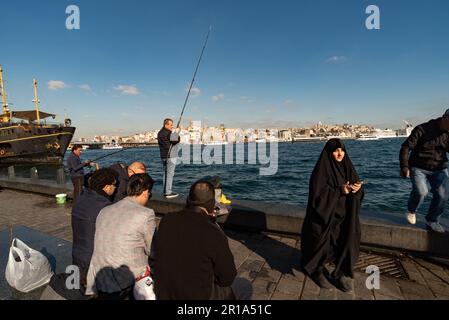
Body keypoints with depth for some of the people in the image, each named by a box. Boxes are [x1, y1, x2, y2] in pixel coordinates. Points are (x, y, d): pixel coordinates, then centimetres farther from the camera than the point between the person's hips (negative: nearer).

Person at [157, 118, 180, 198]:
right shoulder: (169, 133, -15)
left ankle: (165, 191, 19)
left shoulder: (160, 133, 12)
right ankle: (168, 192, -3)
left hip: (163, 156, 9)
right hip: (170, 156, -9)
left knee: (166, 173, 14)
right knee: (170, 174, -5)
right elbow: (176, 140, -21)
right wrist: (176, 132, -4)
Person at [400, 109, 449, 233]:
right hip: (418, 168, -4)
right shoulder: (422, 130, -14)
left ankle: (432, 221, 13)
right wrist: (404, 166, -21)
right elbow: (406, 147, -15)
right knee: (421, 191, -24)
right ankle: (411, 210, 9)